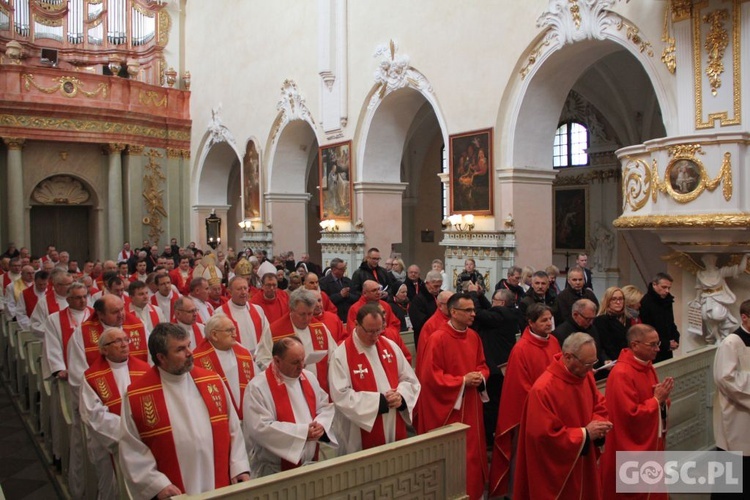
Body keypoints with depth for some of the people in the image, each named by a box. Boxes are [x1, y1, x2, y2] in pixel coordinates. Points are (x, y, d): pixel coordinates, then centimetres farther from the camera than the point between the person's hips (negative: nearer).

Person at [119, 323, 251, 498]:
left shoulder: (212, 381, 1)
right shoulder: (137, 395, -8)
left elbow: (233, 429, 4)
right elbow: (132, 449, -7)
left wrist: (239, 467, -3)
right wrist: (157, 484, -14)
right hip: (172, 493, -3)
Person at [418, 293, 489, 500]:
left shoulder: (473, 337, 4)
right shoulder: (438, 339, -18)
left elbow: (482, 365, 15)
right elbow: (431, 376, -18)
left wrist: (480, 377, -8)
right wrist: (462, 381, -18)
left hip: (471, 405, 7)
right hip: (448, 407, -7)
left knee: (473, 452, 16)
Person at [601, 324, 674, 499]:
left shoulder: (647, 366, 5)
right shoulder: (621, 374, -24)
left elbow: (655, 403, 15)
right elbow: (631, 414, -26)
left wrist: (662, 398, -7)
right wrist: (657, 399, -18)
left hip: (652, 443, 9)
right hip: (632, 450, -9)